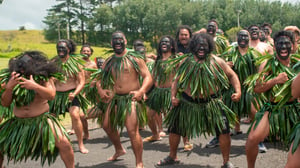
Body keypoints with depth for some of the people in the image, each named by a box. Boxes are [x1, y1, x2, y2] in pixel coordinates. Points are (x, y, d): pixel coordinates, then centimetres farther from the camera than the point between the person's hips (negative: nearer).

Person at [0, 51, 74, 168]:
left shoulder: (43, 77, -7)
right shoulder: (14, 79, 0)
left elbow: (51, 95, -21)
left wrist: (35, 86, -36)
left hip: (41, 120, -3)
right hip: (18, 123, 3)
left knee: (64, 144, -19)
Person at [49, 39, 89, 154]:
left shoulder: (75, 63, -4)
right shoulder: (54, 62, 4)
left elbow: (82, 82, -5)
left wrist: (75, 93, -21)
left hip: (71, 94, -4)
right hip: (56, 95, 4)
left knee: (75, 115, -23)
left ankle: (81, 144, -12)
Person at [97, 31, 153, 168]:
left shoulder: (135, 59, -5)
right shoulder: (108, 62, 11)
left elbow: (148, 77, -10)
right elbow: (100, 79, 16)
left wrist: (141, 91, -27)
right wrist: (100, 89, -6)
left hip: (131, 98, -6)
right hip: (114, 98, 7)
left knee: (132, 131, -14)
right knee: (107, 126, 15)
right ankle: (119, 150, 41)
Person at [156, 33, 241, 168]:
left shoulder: (216, 62, -6)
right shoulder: (185, 61, -1)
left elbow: (232, 75, 2)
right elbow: (177, 80, 8)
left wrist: (238, 91, -13)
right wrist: (173, 96, -4)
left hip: (211, 102, -2)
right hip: (188, 102, 2)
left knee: (224, 130, -13)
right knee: (174, 128, 9)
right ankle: (172, 157, 34)